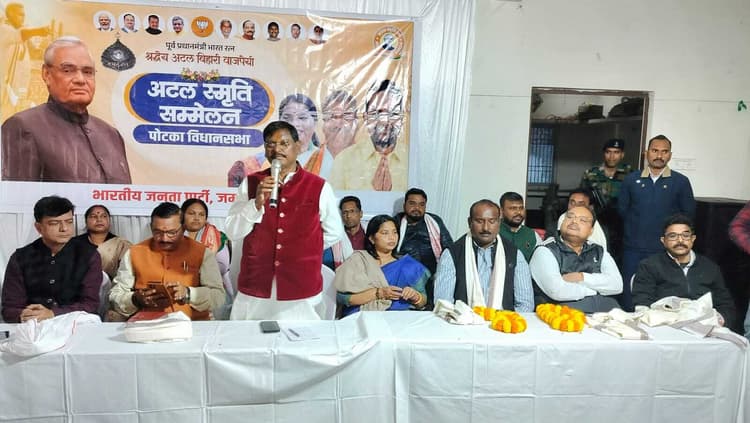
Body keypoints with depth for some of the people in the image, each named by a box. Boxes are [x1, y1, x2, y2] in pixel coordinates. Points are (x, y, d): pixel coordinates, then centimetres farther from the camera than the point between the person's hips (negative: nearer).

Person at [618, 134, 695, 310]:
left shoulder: (681, 182, 0)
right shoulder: (631, 180, 4)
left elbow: (689, 213, 5)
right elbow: (622, 209, 10)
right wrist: (636, 227, 9)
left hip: (665, 250, -1)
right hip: (633, 249, 1)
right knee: (629, 296, 7)